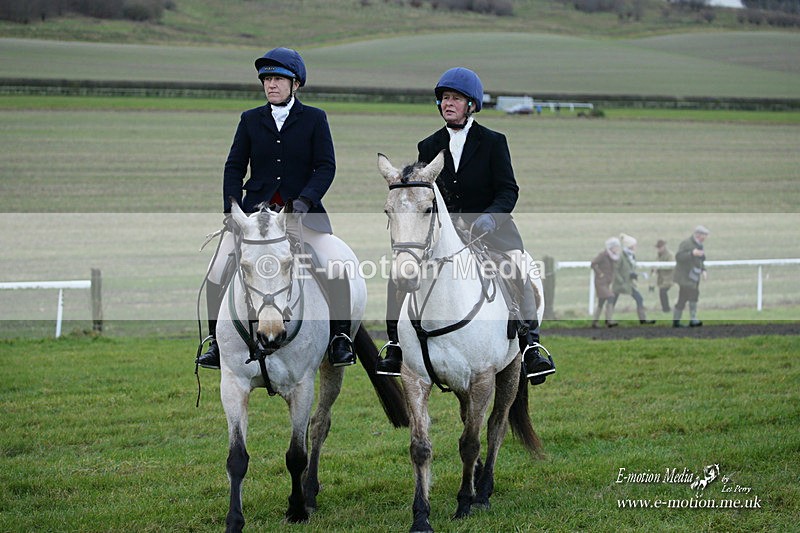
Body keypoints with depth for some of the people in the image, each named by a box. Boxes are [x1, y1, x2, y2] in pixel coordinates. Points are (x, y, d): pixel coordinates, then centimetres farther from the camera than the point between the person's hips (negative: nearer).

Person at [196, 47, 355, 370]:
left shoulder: (314, 119, 4)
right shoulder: (250, 120, 10)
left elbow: (326, 166, -2)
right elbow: (234, 167, 8)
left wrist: (305, 200, -17)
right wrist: (232, 208, -6)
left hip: (302, 211, -2)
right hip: (256, 209, 2)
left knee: (337, 268, -19)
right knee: (218, 272, -8)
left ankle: (340, 339, -5)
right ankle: (216, 342, 6)